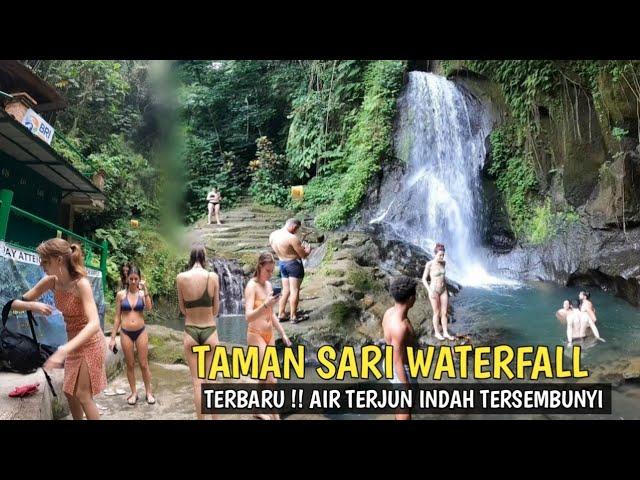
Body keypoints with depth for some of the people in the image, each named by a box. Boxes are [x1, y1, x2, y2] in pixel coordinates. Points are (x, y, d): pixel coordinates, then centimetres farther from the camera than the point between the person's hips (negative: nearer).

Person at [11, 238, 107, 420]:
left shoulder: (81, 284, -28)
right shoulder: (50, 281, -8)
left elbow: (94, 324, -38)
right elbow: (16, 304, -2)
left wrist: (63, 350, -48)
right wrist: (32, 305, -26)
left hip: (90, 343, -7)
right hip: (74, 343, 7)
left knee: (82, 395, -2)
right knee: (70, 392, 16)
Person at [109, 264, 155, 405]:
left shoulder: (142, 293, -1)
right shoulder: (121, 294, 0)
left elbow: (149, 308, -19)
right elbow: (117, 317, 3)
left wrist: (145, 290, -22)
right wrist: (113, 337, 2)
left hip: (141, 332, 0)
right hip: (126, 333, 0)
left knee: (144, 364, 5)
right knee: (130, 364, 9)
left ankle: (148, 392, 19)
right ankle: (134, 393, 23)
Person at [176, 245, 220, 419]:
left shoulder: (181, 277, -6)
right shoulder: (213, 276, -8)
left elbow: (183, 309, 4)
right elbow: (216, 309, 2)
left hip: (191, 332, 0)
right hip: (210, 331, 0)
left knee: (197, 382, 9)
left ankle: (201, 418, 16)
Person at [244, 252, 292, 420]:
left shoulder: (268, 285, 8)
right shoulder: (251, 286, -15)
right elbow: (248, 317, -25)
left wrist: (283, 333, 16)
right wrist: (265, 304, -39)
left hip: (269, 335, 8)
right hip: (256, 336, -8)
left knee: (265, 377, 14)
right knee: (270, 379, -9)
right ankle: (276, 416, -4)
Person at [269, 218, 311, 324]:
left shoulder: (272, 235, 2)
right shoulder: (292, 238, -22)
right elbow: (303, 255, -15)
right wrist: (308, 250, 8)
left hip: (281, 263, 7)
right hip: (294, 264, -7)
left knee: (285, 290, 16)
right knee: (294, 291, 1)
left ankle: (280, 315, 18)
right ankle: (293, 317, 6)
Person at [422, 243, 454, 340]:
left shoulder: (443, 263, 1)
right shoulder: (429, 264, -15)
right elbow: (424, 279, -10)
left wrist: (446, 289, 16)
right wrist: (429, 291, -17)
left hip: (443, 290, 5)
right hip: (434, 291, -5)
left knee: (444, 313, 10)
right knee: (437, 313, 6)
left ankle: (445, 333, 22)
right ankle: (437, 333, 22)